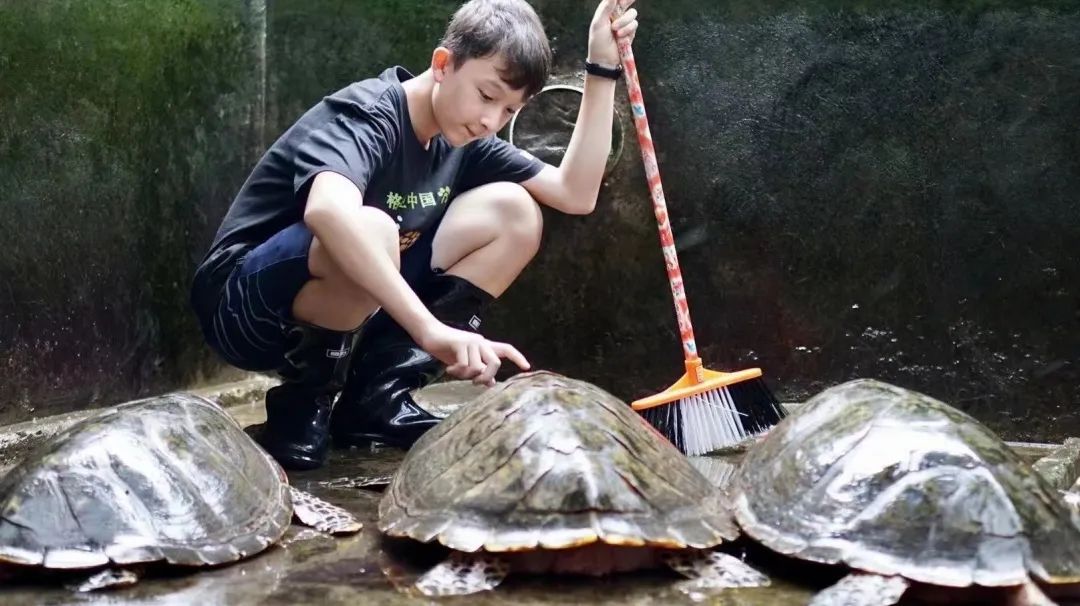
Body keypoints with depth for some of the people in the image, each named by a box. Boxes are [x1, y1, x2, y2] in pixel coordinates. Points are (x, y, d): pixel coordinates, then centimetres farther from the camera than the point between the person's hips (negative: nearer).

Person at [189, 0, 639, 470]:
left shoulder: (465, 141, 2)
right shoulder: (366, 114, -22)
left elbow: (576, 194, -4)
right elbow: (328, 210, -44)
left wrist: (601, 68, -9)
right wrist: (432, 329, -50)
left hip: (361, 302, 8)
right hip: (244, 304, -7)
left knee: (513, 212, -4)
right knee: (370, 234, -40)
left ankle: (377, 394, -4)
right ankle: (302, 404, -10)